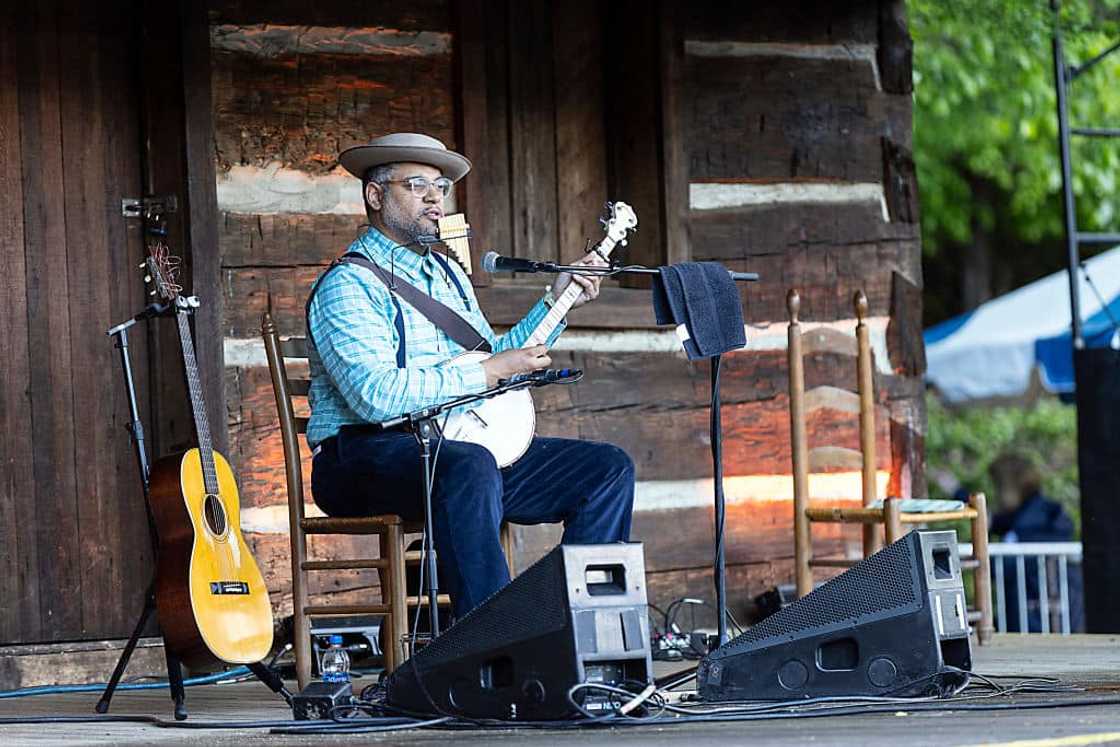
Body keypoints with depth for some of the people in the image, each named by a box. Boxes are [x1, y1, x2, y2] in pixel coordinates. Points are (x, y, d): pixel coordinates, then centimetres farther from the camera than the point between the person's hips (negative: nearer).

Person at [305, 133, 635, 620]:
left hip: (459, 448, 9)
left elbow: (493, 361, 27)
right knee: (470, 466, -40)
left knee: (609, 469, -1)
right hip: (366, 458, -9)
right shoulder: (348, 285, -9)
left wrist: (557, 301, 19)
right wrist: (486, 373, -18)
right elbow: (376, 396, -23)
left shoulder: (448, 274, 20)